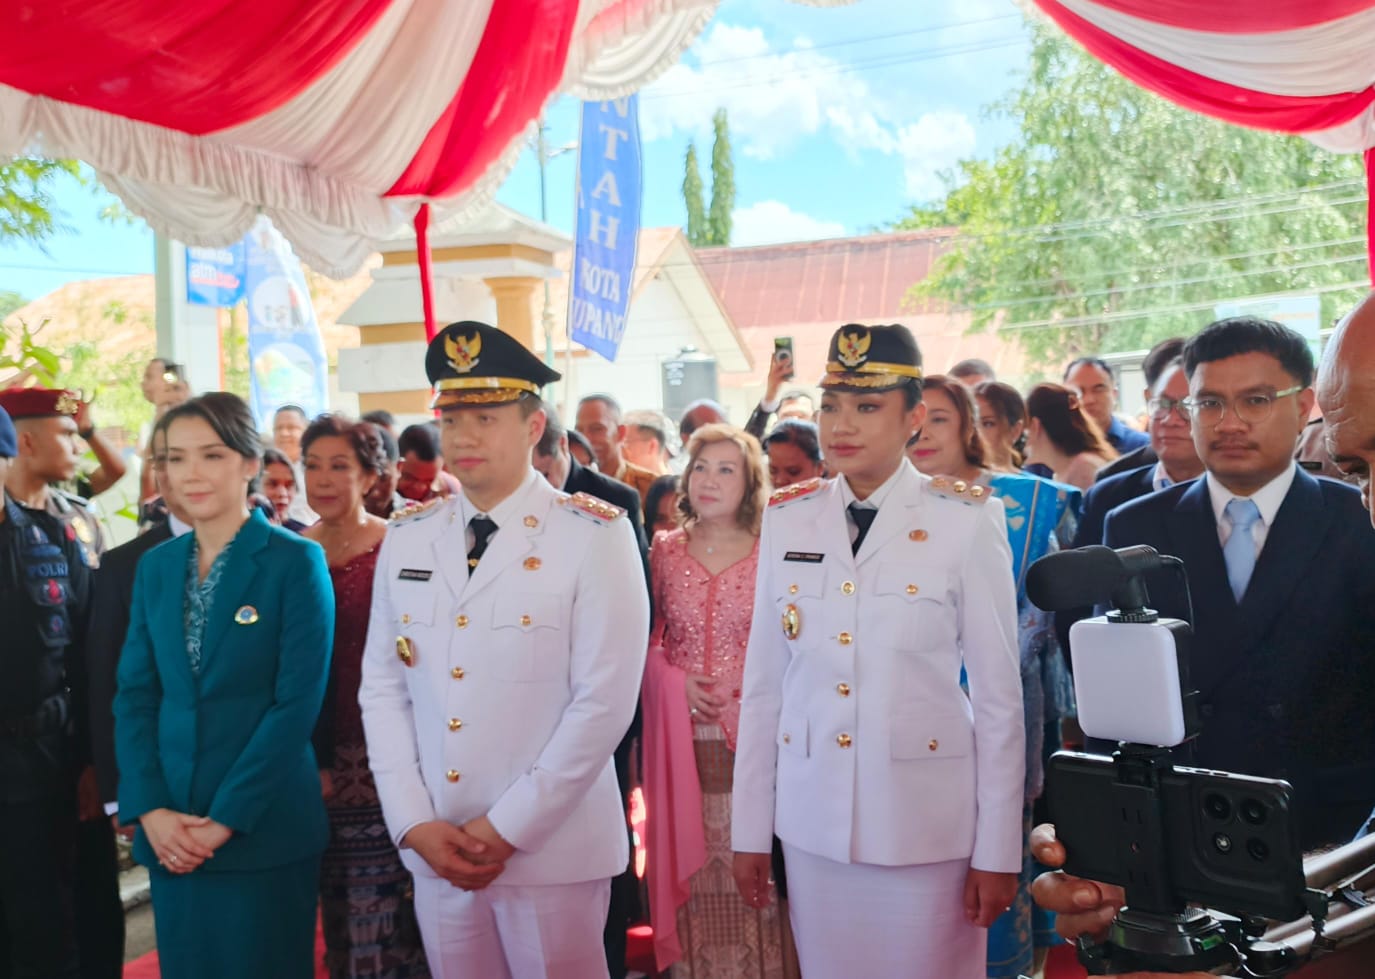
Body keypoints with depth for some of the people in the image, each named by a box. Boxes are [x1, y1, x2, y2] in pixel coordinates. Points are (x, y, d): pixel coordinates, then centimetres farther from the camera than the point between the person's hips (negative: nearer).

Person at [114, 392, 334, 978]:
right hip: (170, 834, 4)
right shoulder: (155, 566, 8)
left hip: (265, 832, -4)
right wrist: (150, 809, -7)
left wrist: (226, 818, -14)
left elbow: (298, 701, -12)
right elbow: (134, 694, 6)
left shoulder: (297, 561, -7)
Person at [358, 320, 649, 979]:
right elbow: (382, 689, 5)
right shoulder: (406, 540, 6)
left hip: (551, 849, -4)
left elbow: (604, 702, -13)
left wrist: (506, 828, -13)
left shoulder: (595, 537, -8)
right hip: (433, 851, 4)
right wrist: (415, 824, -5)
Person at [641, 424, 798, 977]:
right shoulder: (665, 551, 5)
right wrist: (675, 681, -6)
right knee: (691, 866, 8)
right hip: (684, 739, 2)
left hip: (755, 736, -2)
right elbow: (643, 640, 10)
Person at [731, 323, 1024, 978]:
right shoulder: (786, 519, 2)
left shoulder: (966, 521, -8)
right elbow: (763, 685, 5)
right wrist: (750, 827, 5)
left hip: (927, 822, -3)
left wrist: (998, 850, -5)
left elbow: (999, 696, -5)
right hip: (812, 820, 3)